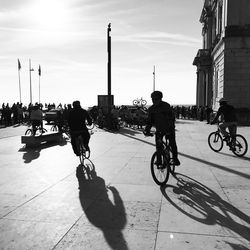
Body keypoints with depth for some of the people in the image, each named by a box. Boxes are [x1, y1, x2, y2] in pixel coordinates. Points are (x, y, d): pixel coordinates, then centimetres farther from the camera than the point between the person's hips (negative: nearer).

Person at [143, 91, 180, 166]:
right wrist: (147, 130, -14)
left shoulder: (166, 106, -13)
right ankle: (159, 159, 8)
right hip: (159, 129, 3)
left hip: (169, 128, -3)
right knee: (158, 144, -5)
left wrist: (170, 127, -30)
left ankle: (175, 159, 9)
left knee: (172, 143, -6)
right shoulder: (151, 109, -1)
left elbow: (171, 117, -18)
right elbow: (149, 121, 0)